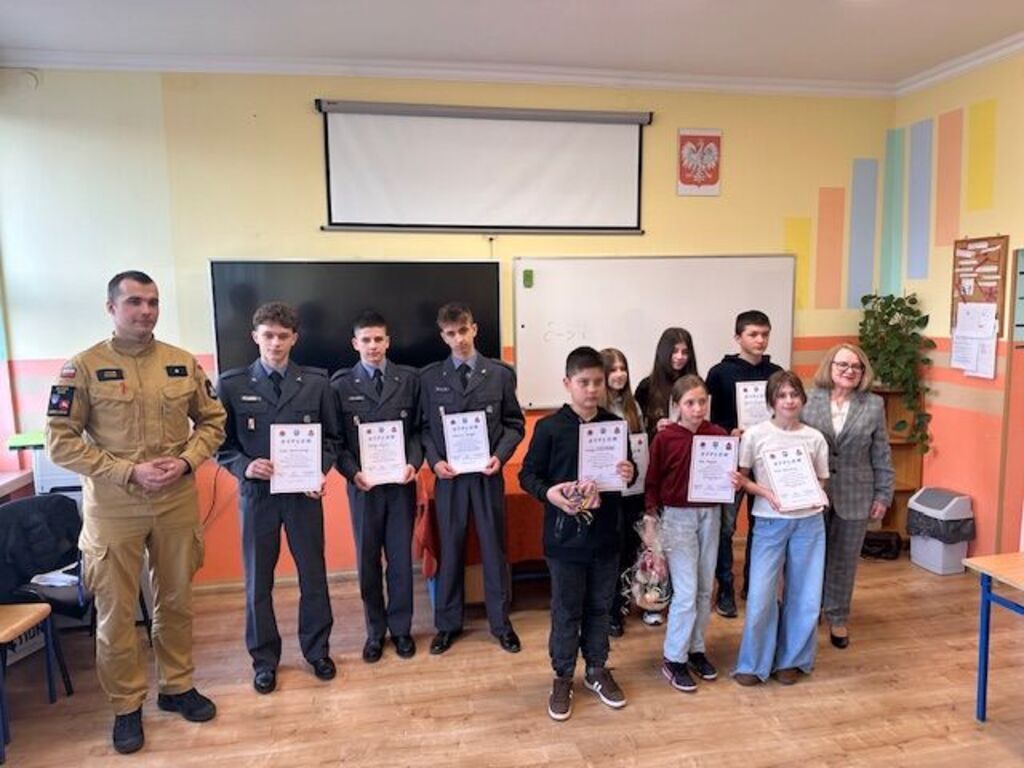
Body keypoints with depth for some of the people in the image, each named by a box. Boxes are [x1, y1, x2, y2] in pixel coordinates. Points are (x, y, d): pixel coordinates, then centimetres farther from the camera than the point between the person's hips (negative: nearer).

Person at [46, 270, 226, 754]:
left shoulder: (183, 363, 2)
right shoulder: (83, 367, -8)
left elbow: (212, 421, 8)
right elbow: (60, 441, -9)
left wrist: (187, 461, -10)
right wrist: (129, 472, -17)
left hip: (177, 503, 3)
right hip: (112, 509, -3)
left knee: (176, 601, 15)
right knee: (116, 612, 9)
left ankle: (177, 687, 34)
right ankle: (126, 706, 27)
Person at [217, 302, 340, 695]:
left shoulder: (316, 381, 1)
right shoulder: (232, 384, -2)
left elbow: (330, 436, 5)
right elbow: (221, 442, 1)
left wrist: (321, 471, -10)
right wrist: (244, 466, -16)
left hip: (304, 491, 1)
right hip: (257, 492, 0)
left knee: (313, 574, 11)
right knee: (258, 581, 10)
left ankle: (317, 650, 30)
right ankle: (264, 658, 29)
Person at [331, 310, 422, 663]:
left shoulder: (408, 379, 2)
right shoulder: (341, 384, -1)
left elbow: (418, 429, 3)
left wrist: (413, 463, -13)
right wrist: (352, 472, -15)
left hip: (401, 482, 1)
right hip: (363, 484, 0)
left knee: (401, 558, 9)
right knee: (367, 561, 10)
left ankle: (401, 628, 25)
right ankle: (375, 631, 26)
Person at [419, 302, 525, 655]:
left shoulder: (500, 373, 0)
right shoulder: (429, 377, 1)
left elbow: (515, 424, 2)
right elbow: (424, 427, 3)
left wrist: (500, 455, -12)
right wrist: (434, 460, -11)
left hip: (488, 474, 0)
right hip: (449, 475, 0)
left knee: (494, 548, 9)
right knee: (450, 550, 11)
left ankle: (500, 622, 26)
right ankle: (448, 623, 27)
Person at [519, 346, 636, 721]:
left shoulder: (615, 424, 1)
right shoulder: (550, 427, -10)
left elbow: (627, 469, 12)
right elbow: (528, 474, -6)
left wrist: (630, 473, -11)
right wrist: (548, 492, -24)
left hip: (605, 535, 4)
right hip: (565, 537, -3)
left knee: (600, 607, 17)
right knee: (566, 610, 9)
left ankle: (597, 670, 36)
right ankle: (563, 678, 26)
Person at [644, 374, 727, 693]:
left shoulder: (718, 434, -2)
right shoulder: (664, 438, -11)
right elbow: (652, 482, -5)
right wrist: (649, 520, -7)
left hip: (710, 514, 4)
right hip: (678, 516, -4)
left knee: (705, 589, 13)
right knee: (686, 592, -3)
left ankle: (696, 649, 30)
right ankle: (673, 659, 13)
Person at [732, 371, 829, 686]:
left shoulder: (815, 438, 1)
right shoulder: (755, 435, -6)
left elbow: (821, 481, 10)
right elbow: (742, 479, 1)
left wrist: (818, 498, -11)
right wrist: (767, 493, -16)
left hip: (808, 523, 2)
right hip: (770, 523, -2)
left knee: (804, 596, 9)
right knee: (760, 596, -2)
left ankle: (790, 660, 29)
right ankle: (753, 663, 17)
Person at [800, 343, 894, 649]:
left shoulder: (874, 405, -1)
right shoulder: (809, 399, -5)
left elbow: (882, 455, 2)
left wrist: (883, 495, 1)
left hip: (854, 496, 1)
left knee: (844, 560, 13)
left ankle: (837, 618, 30)